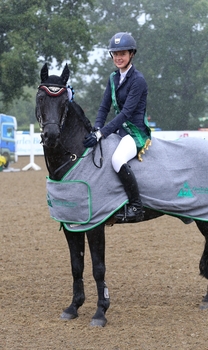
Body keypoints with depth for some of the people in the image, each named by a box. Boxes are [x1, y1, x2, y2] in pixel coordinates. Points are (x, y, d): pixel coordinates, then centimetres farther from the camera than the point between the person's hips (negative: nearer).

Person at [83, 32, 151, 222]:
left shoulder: (138, 80, -15)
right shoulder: (114, 78, 10)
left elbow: (126, 112, -22)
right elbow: (105, 107, 9)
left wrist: (101, 133, -28)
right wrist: (97, 129, -10)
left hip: (136, 131, -9)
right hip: (120, 128, 9)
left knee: (118, 160, -36)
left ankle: (136, 206, -24)